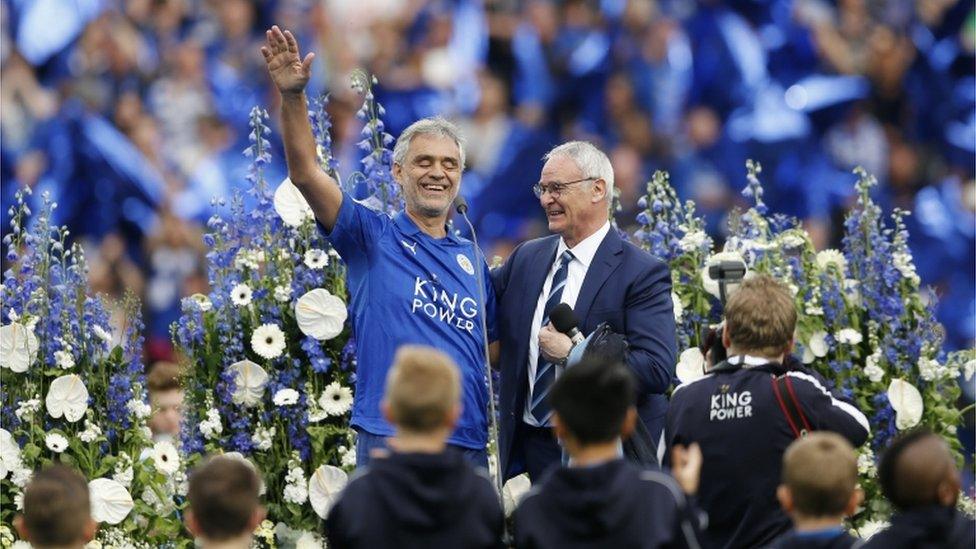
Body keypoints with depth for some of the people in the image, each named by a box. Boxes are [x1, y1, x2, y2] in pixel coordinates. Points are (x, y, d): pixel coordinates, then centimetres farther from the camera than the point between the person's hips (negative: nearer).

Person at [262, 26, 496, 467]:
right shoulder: (374, 237, 4)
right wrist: (292, 96, -21)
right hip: (390, 441, -5)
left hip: (468, 444, 5)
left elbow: (494, 346, 23)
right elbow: (305, 174, -8)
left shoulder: (472, 260, 16)